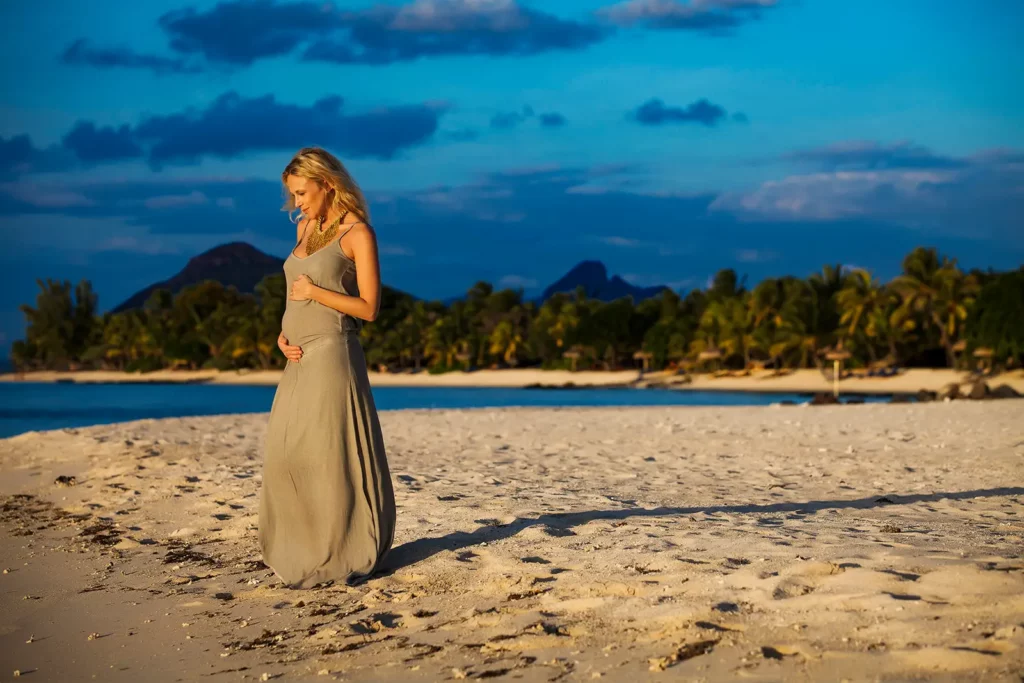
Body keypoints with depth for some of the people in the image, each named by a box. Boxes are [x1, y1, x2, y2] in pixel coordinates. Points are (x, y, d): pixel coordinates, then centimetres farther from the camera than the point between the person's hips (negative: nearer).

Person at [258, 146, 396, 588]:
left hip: (332, 356, -8)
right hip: (300, 359, 8)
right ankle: (308, 553, 15)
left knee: (332, 455, -5)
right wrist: (284, 335, 3)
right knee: (285, 458, 6)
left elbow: (368, 307, -10)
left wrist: (314, 291, -11)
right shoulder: (305, 228, 15)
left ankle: (350, 555, 5)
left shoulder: (358, 234, -6)